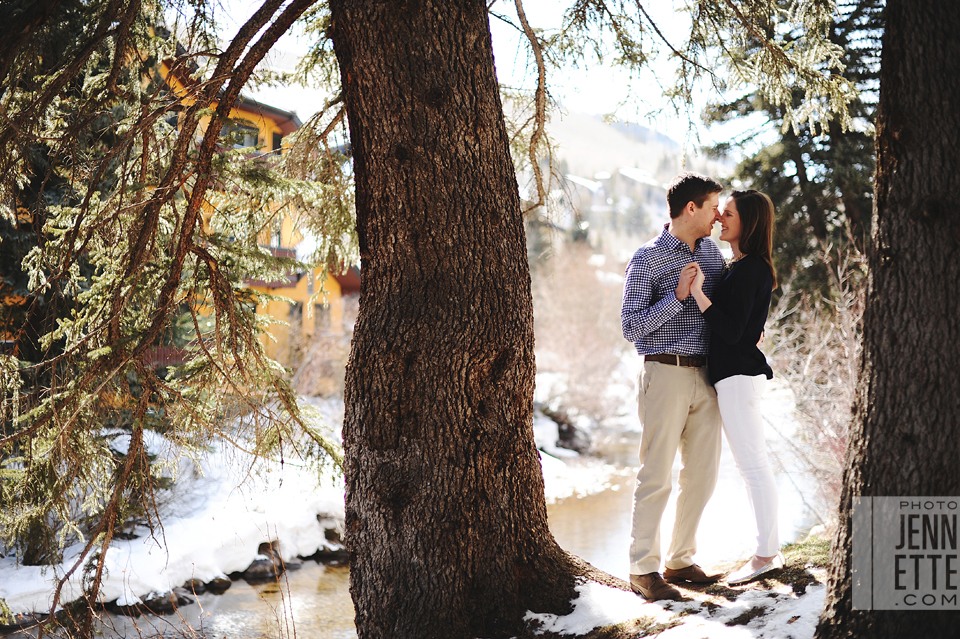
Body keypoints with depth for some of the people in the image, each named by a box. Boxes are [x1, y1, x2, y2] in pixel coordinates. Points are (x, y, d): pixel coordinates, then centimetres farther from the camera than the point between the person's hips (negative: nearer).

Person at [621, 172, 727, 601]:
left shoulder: (711, 252, 13)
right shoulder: (648, 259, -7)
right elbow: (631, 327, -11)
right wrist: (677, 296, -18)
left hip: (706, 377, 7)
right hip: (667, 373, -7)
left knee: (703, 473, 8)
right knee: (657, 474, -5)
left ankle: (680, 561, 19)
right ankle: (643, 569, 2)